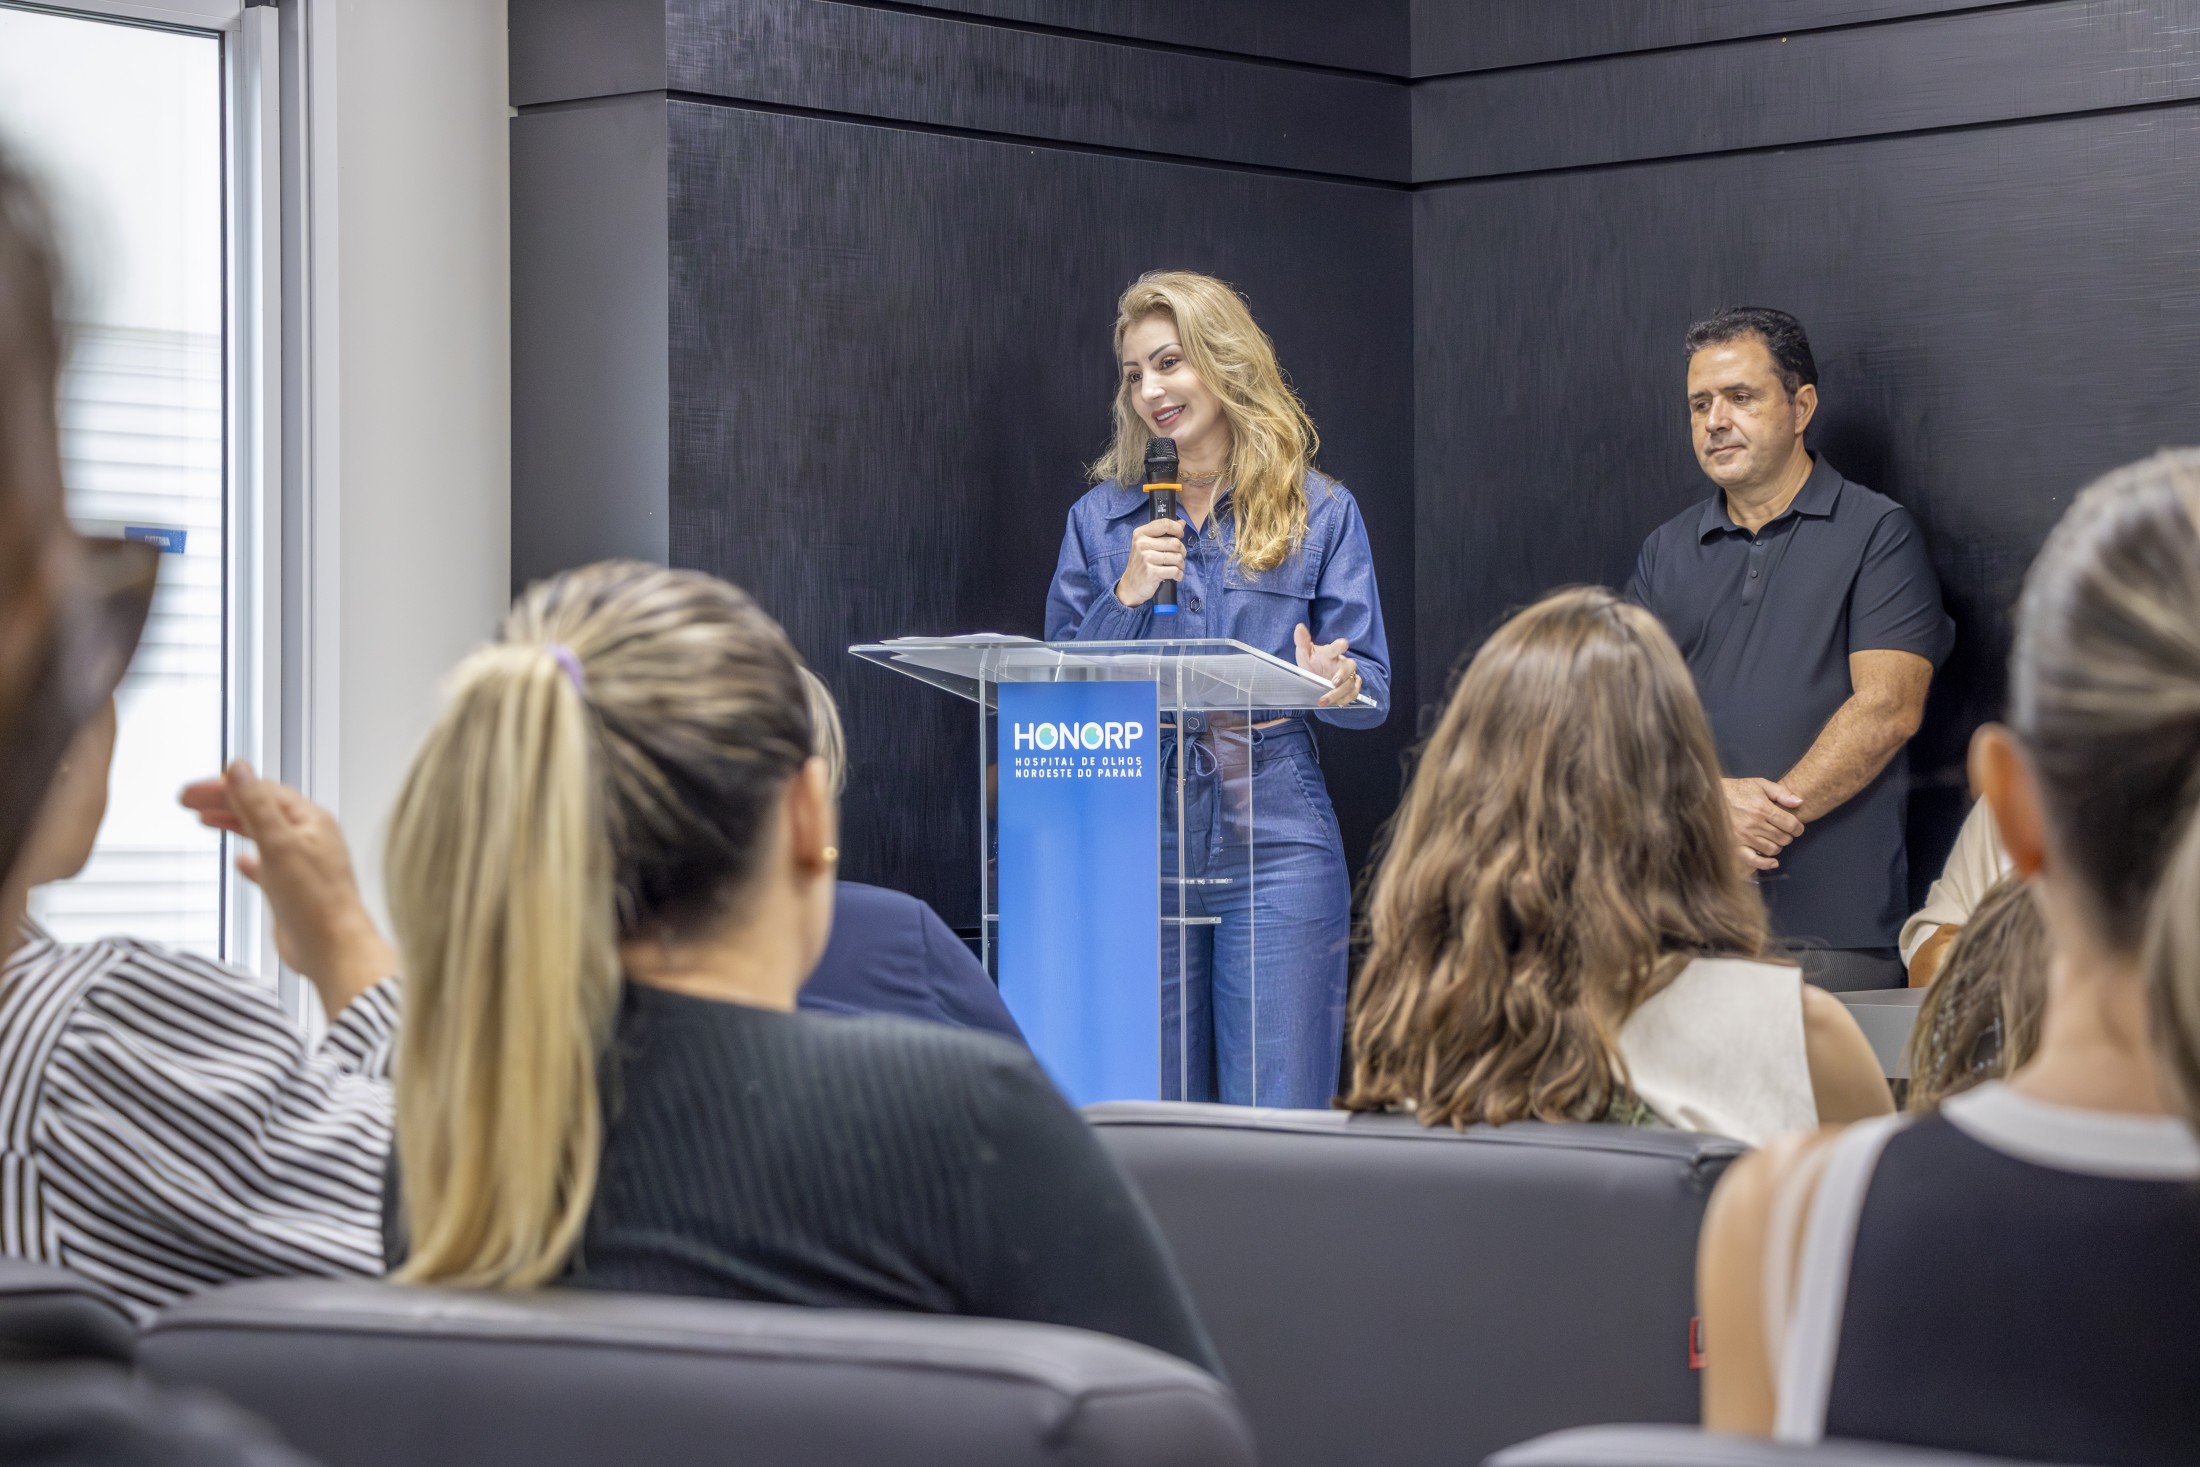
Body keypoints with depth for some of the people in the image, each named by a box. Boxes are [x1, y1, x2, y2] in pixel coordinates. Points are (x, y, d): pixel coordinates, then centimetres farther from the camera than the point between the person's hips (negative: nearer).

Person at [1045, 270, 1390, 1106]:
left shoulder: (1320, 511, 6)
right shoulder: (1101, 519, 11)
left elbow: (1373, 691, 5)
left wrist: (1339, 684, -18)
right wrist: (1127, 595, -7)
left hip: (1276, 842, -2)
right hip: (1139, 839, 2)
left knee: (1278, 1121, -6)